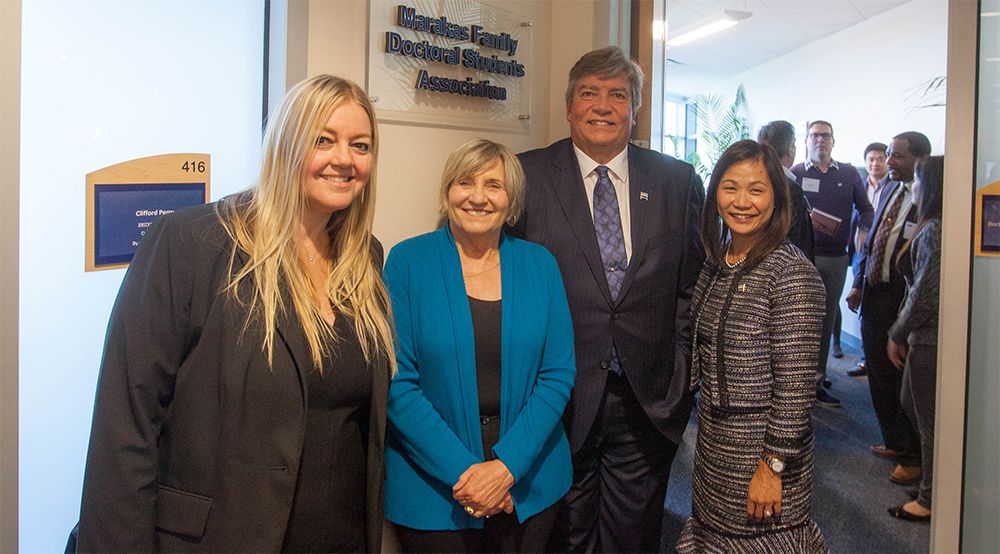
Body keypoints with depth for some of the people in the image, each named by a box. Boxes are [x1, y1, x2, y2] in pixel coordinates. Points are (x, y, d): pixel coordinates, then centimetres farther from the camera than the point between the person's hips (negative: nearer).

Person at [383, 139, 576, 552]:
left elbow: (559, 374, -3)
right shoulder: (408, 261, -7)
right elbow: (397, 382, -10)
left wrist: (508, 465, -13)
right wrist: (462, 469, -16)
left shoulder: (540, 264, 0)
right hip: (433, 485, -2)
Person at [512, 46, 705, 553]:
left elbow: (692, 287, 8)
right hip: (560, 398, -2)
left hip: (648, 399, 2)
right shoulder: (527, 176, -3)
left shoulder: (677, 181, 4)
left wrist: (681, 374, 2)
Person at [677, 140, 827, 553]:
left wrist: (772, 466, -17)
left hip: (763, 445, -7)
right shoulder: (715, 265, 5)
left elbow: (795, 384, -18)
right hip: (713, 440, 7)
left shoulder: (792, 274, -18)